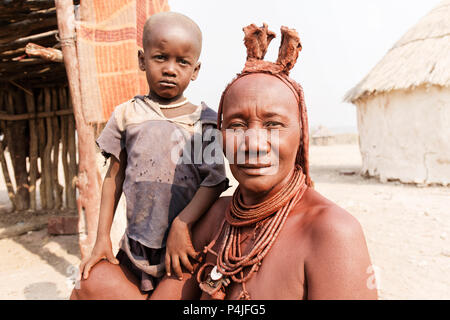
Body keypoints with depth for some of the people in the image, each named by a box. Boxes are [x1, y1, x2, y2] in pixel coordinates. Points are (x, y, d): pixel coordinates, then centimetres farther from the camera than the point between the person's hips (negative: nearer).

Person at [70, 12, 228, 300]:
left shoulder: (205, 120, -2)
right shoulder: (127, 115, 5)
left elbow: (216, 180, -9)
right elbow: (114, 177, 8)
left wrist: (182, 224, -22)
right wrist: (102, 238, 7)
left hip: (184, 247, -2)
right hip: (136, 247, 2)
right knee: (88, 287, -11)